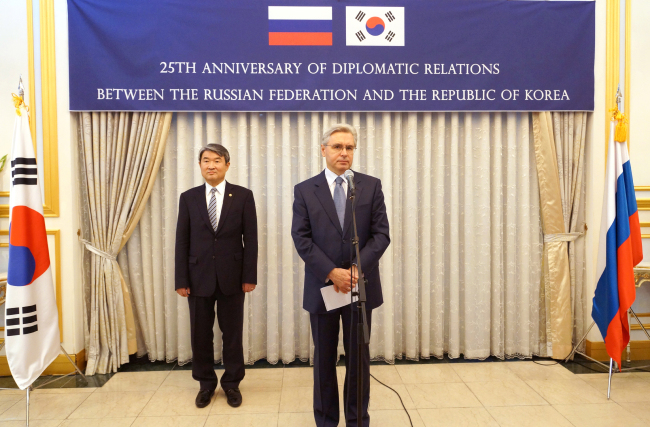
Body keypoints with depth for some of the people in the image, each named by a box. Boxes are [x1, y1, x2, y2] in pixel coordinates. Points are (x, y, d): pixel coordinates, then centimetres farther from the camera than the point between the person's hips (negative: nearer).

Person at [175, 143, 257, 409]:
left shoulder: (243, 196, -1)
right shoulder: (188, 198, 4)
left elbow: (250, 238, -2)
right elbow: (182, 241, 3)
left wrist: (249, 276, -7)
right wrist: (181, 280, -2)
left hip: (232, 276, -1)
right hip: (199, 277, 2)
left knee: (232, 333, 9)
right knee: (200, 334, 10)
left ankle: (232, 383, 26)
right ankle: (206, 383, 29)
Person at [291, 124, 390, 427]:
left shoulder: (371, 186, 3)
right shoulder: (304, 190, 1)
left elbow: (381, 234, -3)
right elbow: (301, 239, -6)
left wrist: (356, 269, -16)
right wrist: (331, 272, -16)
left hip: (361, 285, 1)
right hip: (322, 286, 0)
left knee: (358, 357, 10)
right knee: (324, 358, 11)